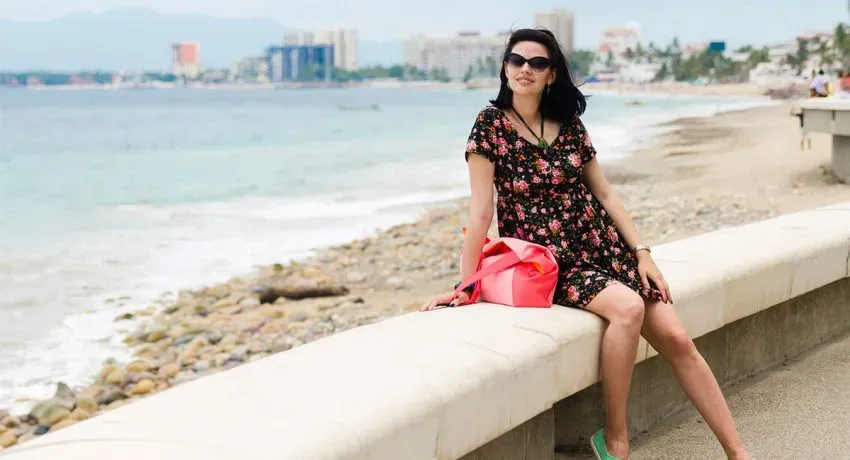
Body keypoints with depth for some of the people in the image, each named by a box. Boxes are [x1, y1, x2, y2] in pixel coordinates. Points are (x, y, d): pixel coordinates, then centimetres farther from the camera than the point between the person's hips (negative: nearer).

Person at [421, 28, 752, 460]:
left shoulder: (569, 124, 6)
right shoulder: (491, 124, -7)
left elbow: (605, 195, 10)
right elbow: (480, 211, -11)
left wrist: (642, 253, 1)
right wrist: (466, 285, -15)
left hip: (602, 248, 5)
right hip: (547, 263, -5)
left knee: (677, 339, -7)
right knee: (628, 307, -31)